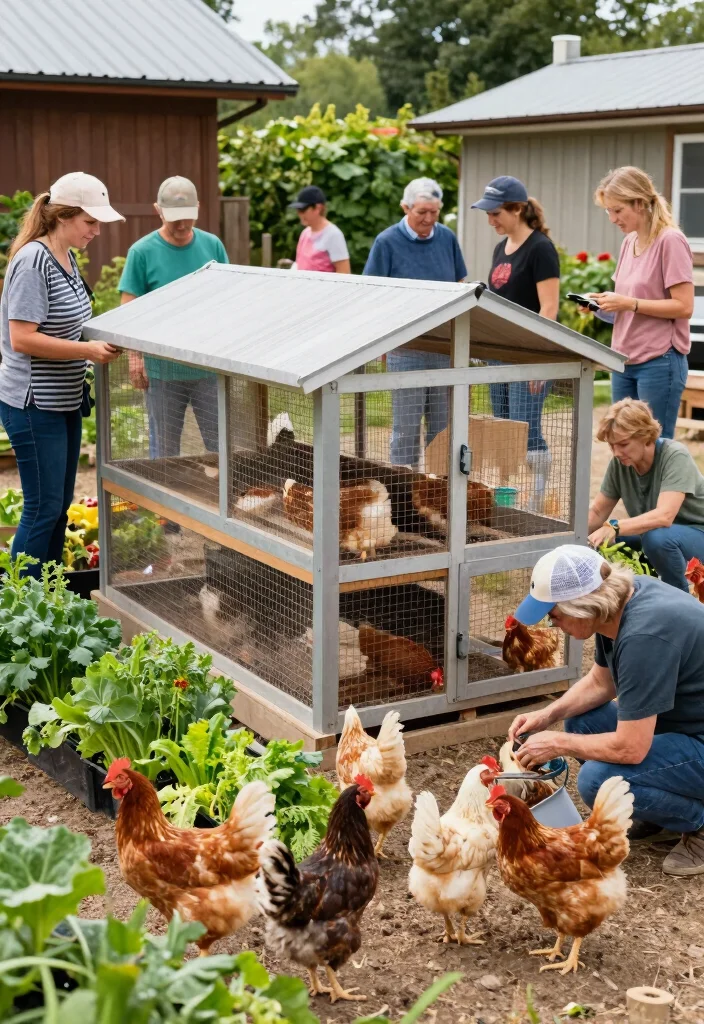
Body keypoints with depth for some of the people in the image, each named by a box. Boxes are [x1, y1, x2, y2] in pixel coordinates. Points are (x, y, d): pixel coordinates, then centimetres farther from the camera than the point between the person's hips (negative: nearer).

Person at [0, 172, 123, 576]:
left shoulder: (67, 257, 8)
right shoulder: (33, 261, -19)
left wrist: (101, 339, 4)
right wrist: (88, 351, -20)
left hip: (64, 402, 9)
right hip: (34, 406, -9)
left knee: (60, 506, 15)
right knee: (43, 510, -3)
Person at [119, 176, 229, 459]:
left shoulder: (213, 245, 2)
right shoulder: (142, 252, -6)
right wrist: (135, 356, -13)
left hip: (209, 366, 2)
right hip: (162, 369, -2)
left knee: (220, 443, 9)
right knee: (164, 450, 9)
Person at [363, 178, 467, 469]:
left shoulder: (447, 238, 6)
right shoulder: (387, 242, -5)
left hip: (446, 345, 4)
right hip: (406, 348, -4)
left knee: (443, 424, 9)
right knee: (406, 425, 0)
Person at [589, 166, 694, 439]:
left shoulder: (670, 241, -11)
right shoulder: (629, 242, 12)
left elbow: (684, 306, -15)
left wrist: (629, 303, -18)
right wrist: (603, 305, -1)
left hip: (659, 362, -8)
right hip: (624, 362, 8)